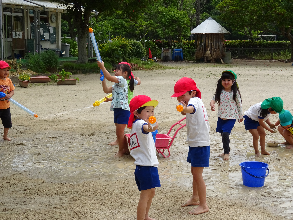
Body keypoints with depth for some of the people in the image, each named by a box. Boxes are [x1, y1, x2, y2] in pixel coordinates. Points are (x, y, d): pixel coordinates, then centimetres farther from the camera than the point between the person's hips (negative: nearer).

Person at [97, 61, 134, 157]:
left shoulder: (122, 80, -9)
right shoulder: (117, 84, 20)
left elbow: (110, 78, -23)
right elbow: (106, 90, 17)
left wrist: (102, 67, -19)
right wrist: (103, 79, 11)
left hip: (123, 110, -10)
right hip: (117, 109, 10)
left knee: (119, 132, -3)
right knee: (120, 133, 15)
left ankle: (121, 151, 11)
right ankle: (125, 149, 25)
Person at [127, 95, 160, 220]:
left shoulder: (135, 124, 13)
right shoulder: (139, 123, -19)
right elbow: (144, 128, -45)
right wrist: (150, 128, -65)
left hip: (147, 164, 11)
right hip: (147, 165, -11)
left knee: (151, 192, 22)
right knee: (145, 195, -5)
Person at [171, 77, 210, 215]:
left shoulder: (194, 100, -20)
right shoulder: (195, 101, 10)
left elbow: (192, 108, -47)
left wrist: (185, 109, -66)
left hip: (200, 144, -10)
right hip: (194, 142, 10)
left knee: (197, 174, -5)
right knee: (194, 172, 20)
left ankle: (203, 205, 4)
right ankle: (195, 198, 35)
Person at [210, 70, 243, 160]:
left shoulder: (235, 92, -8)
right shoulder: (219, 92, 1)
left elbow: (239, 104, 0)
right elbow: (214, 99, -1)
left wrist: (241, 116, 8)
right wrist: (212, 104, -25)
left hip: (231, 117, -5)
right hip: (221, 116, 5)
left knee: (225, 133, -17)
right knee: (223, 134, 14)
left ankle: (226, 152, -3)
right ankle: (226, 151, 33)